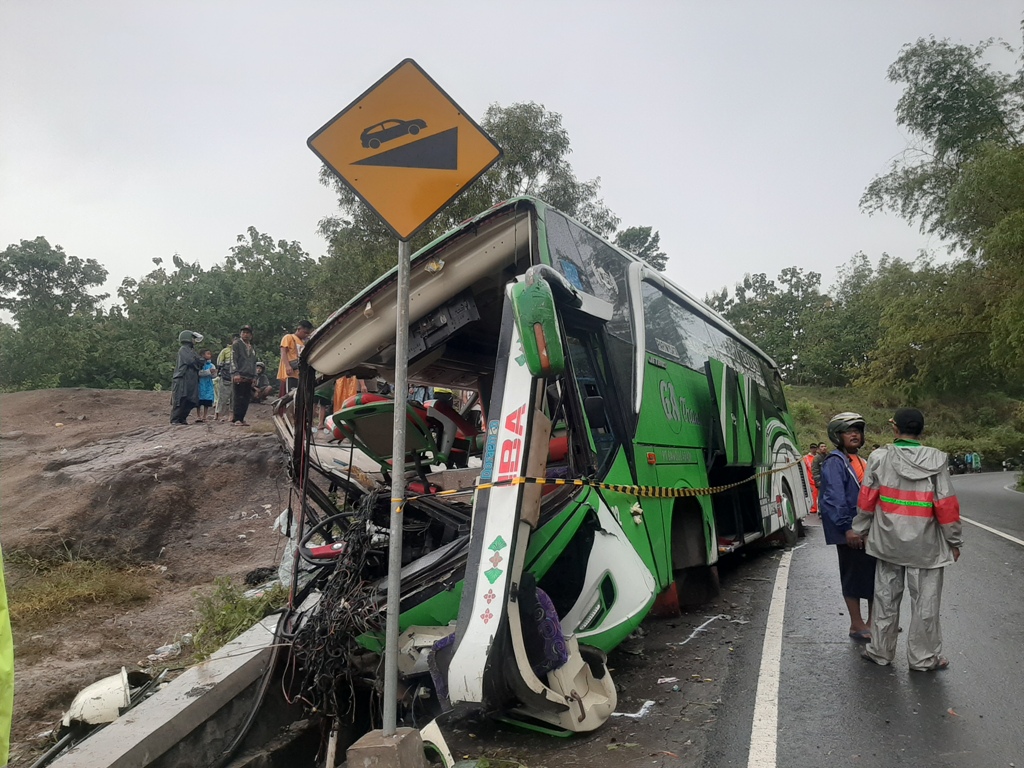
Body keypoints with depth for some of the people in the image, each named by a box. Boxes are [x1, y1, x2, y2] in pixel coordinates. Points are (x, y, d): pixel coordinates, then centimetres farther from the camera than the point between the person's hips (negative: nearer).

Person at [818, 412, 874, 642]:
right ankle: (857, 626, 12)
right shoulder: (835, 462, -12)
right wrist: (847, 528, -23)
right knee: (854, 576, 1)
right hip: (849, 531, -9)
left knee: (875, 574, 13)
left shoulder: (860, 461, 16)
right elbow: (834, 499, -19)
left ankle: (872, 622, 27)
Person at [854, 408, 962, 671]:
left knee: (886, 598, 13)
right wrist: (954, 541, 5)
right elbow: (947, 505, -6)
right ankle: (924, 658, 20)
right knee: (925, 603, 10)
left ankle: (880, 651, 23)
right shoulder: (936, 460, -9)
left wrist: (860, 530, 11)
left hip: (888, 541, 2)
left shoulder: (879, 457, -6)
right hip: (925, 544, -1)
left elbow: (866, 499, -2)